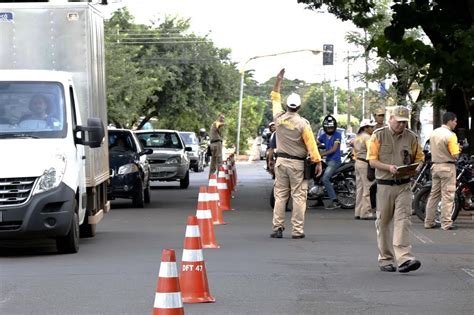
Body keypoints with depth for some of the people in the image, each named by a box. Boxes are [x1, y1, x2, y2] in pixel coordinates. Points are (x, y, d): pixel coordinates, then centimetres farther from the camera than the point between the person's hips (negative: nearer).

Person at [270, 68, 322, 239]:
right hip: (297, 164, -4)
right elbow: (311, 144, -12)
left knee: (280, 195, 7)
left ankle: (277, 228, 3)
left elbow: (275, 98, 16)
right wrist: (317, 161, -6)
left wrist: (278, 80, 24)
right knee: (298, 197, -1)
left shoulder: (279, 118, 0)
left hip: (281, 161, 4)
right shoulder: (302, 123, -12)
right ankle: (297, 230, -4)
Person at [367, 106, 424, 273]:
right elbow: (372, 160, -2)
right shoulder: (379, 135, 1)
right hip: (384, 185, -1)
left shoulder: (411, 137, 7)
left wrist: (416, 168, -7)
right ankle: (385, 259, 17)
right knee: (383, 222, 6)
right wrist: (389, 167, -19)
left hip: (404, 185, 1)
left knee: (403, 220, -12)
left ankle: (404, 259, -20)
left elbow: (419, 158, 16)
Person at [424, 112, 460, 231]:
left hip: (435, 166, 7)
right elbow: (455, 155, -18)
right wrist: (457, 149, 3)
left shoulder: (434, 133, 7)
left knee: (434, 194, 13)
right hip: (447, 166, -7)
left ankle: (429, 222, 15)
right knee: (447, 196, -3)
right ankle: (446, 223, -4)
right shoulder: (450, 135, -16)